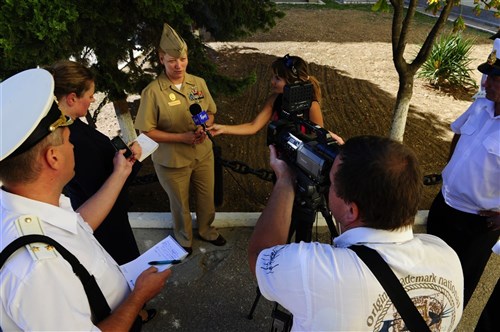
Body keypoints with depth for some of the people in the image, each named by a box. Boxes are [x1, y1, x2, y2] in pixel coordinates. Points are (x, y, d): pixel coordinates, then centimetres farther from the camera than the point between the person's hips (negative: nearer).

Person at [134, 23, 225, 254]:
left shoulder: (198, 83, -5)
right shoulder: (153, 92, -18)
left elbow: (211, 112, 7)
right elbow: (147, 132, -14)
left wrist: (204, 128, -15)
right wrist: (182, 137, -23)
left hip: (203, 154, 4)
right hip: (172, 160, -3)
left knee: (207, 199, 21)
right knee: (180, 204, 18)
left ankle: (206, 230, 50)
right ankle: (184, 239, 47)